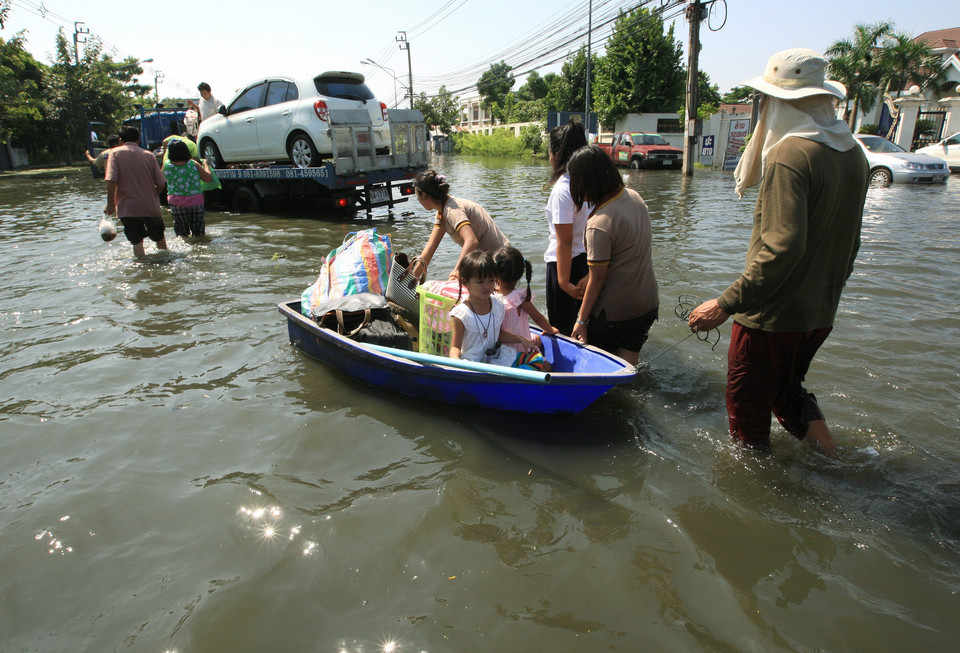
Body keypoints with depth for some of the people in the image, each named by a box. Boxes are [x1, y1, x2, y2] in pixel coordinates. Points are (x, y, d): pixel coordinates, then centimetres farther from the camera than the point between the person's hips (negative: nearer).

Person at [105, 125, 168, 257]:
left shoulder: (116, 153, -2)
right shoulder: (149, 155, 2)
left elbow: (111, 181, -13)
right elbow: (161, 184, -1)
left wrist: (110, 204, -7)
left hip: (127, 208, -1)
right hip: (150, 207, 1)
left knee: (136, 242, 7)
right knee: (159, 237, 19)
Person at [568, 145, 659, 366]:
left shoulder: (599, 224, -25)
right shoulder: (634, 196, 0)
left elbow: (597, 279, -20)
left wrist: (582, 320, -9)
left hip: (614, 311, -8)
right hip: (649, 304, 8)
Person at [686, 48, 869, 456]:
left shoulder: (789, 155, -20)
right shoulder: (852, 153, 8)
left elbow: (782, 247, -30)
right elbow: (848, 243, 15)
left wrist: (727, 303, -27)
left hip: (772, 315, -9)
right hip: (820, 314, 9)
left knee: (748, 406, 10)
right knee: (785, 387, 30)